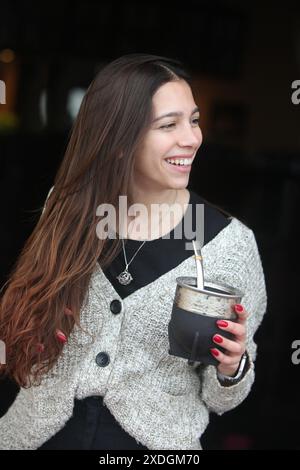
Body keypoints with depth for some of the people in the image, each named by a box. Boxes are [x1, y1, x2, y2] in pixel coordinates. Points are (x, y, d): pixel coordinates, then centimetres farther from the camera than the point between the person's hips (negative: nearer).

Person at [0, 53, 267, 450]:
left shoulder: (231, 242, -13)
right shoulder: (68, 210, -7)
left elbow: (218, 398, -4)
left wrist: (232, 367, -22)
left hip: (156, 441, -2)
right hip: (44, 431, 2)